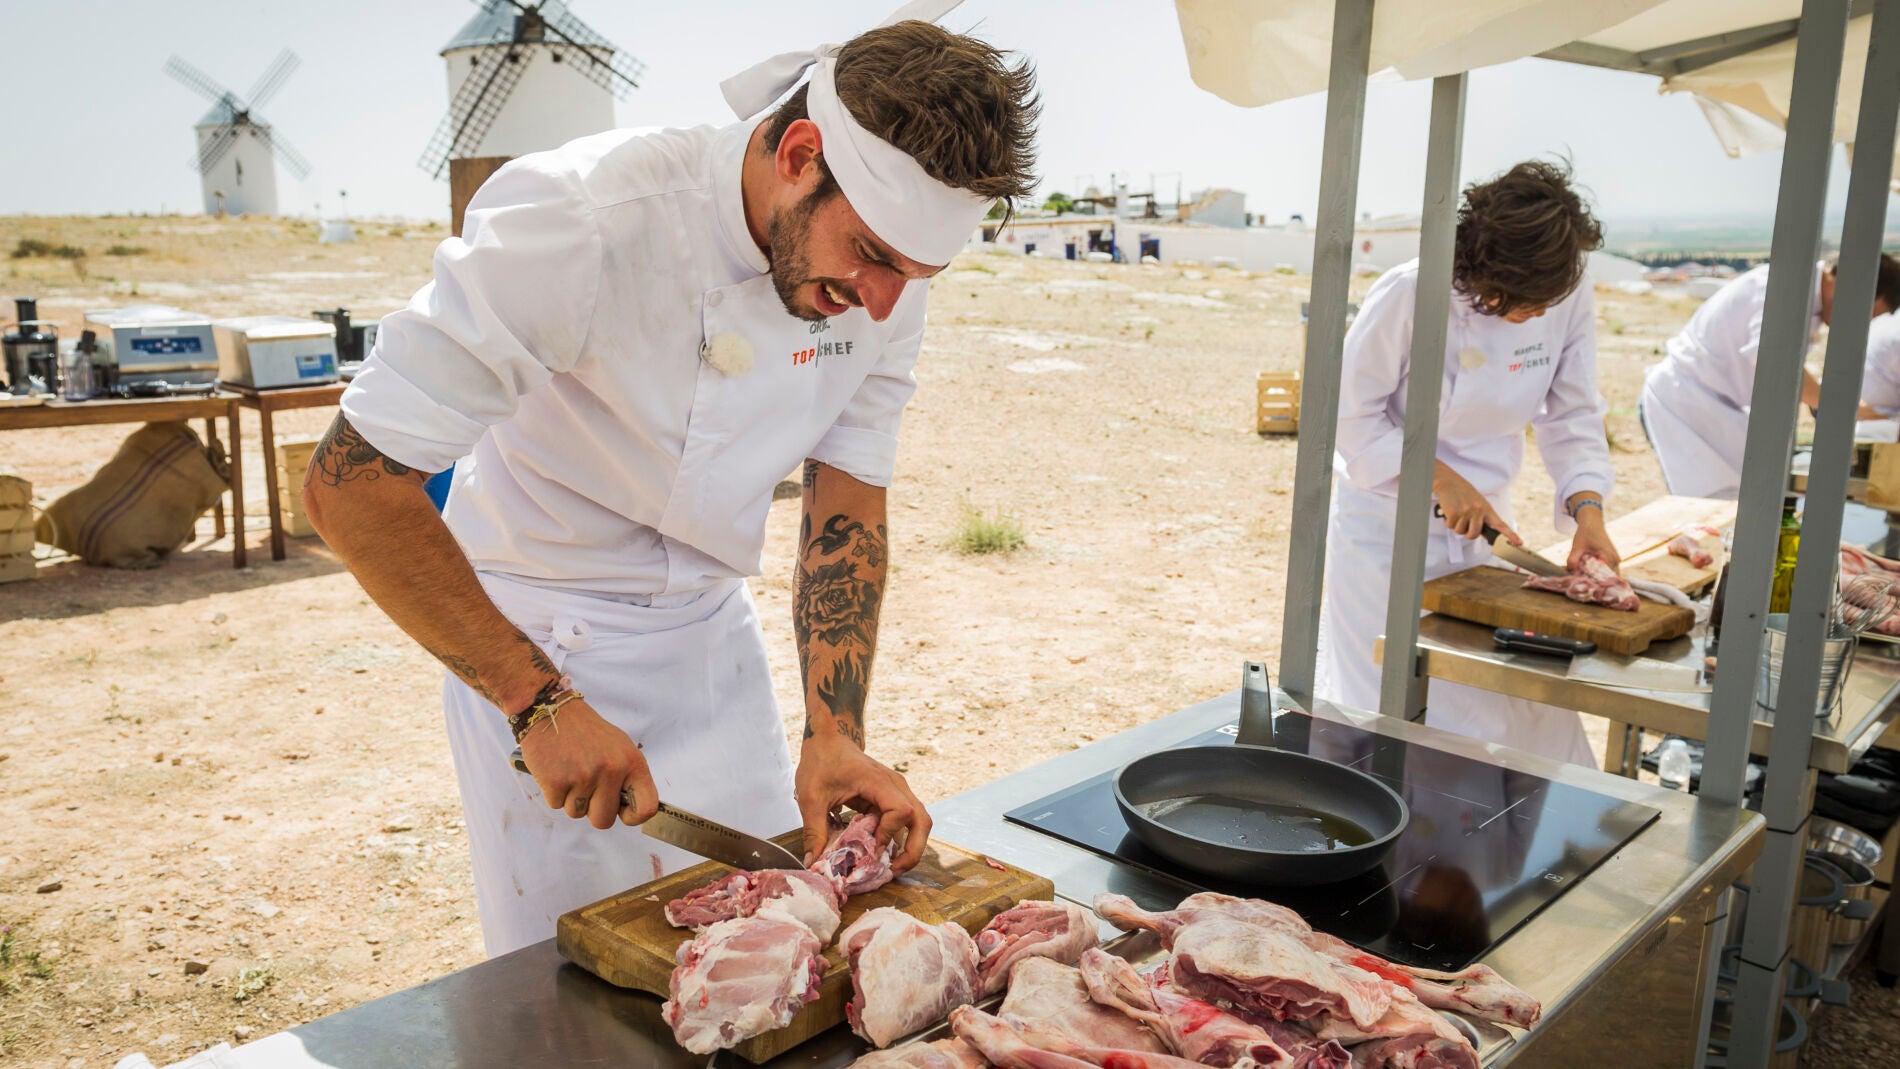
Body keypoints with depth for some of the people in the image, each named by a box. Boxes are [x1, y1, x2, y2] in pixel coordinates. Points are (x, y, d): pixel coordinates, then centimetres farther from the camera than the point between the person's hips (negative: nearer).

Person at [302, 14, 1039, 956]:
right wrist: (536, 699, -28)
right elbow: (348, 484, -27)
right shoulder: (578, 223, -30)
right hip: (537, 643, -5)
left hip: (713, 628, 5)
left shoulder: (885, 276, -11)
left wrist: (834, 734, -14)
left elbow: (847, 509, -4)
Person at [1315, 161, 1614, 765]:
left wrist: (1587, 509, -15)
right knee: (1383, 703, 1)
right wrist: (1438, 478, -22)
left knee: (1514, 701, 9)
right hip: (1386, 522, -4)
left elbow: (1573, 417, -1)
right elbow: (1353, 413, -15)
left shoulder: (1571, 297, -10)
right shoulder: (1409, 295, -23)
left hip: (1484, 518, 4)